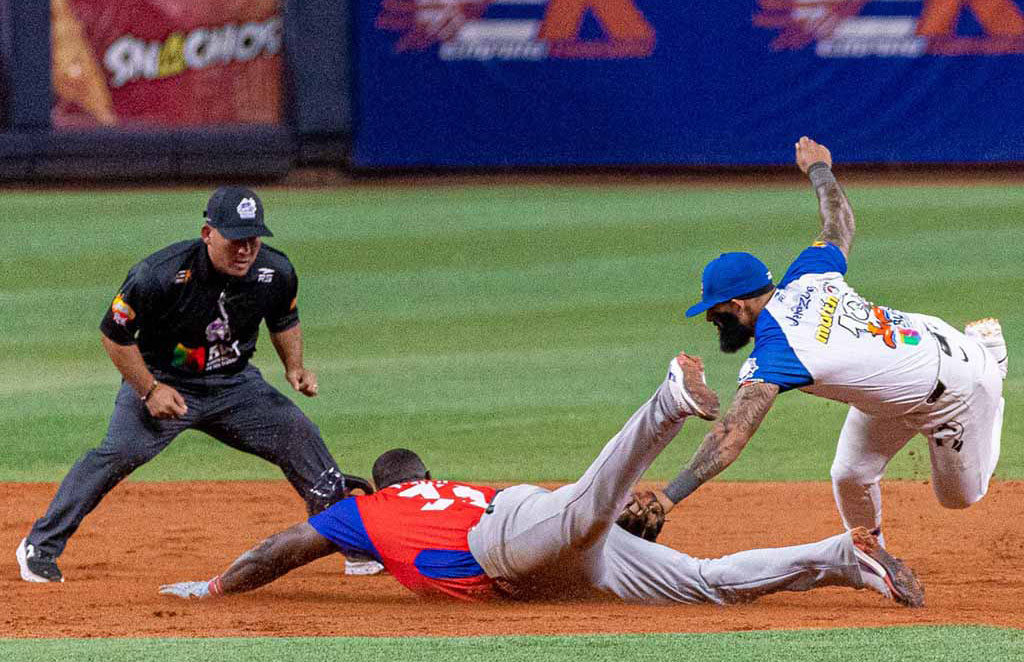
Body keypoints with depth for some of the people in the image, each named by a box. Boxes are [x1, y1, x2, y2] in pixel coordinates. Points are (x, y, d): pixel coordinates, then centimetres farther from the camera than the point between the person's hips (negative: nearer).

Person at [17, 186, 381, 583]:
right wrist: (150, 390, -16)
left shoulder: (275, 273, -11)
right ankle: (40, 547, -13)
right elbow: (114, 333, -13)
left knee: (298, 434, -7)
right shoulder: (161, 275, -26)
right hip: (163, 381, -4)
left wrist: (294, 367, -4)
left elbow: (284, 321, 12)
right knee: (119, 453, -24)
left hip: (234, 384, 4)